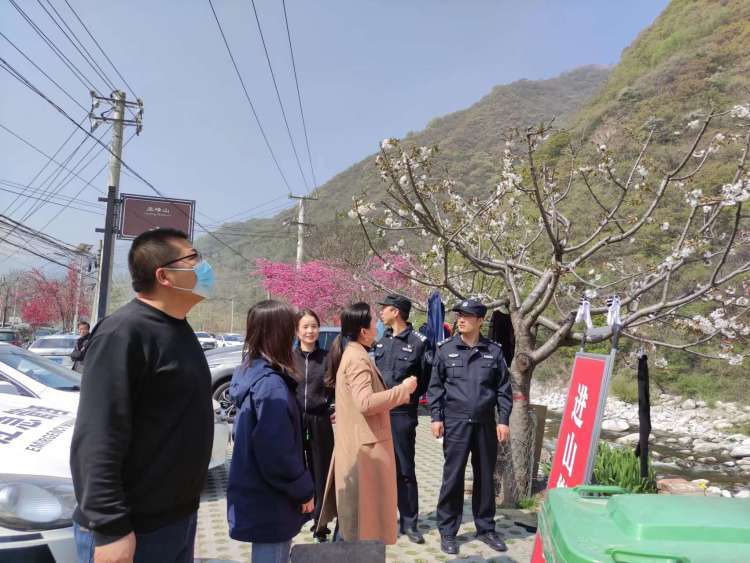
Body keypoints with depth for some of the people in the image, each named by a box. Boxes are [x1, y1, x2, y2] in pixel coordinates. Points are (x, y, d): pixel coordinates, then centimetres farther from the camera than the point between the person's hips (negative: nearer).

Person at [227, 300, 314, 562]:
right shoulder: (272, 385, -25)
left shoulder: (250, 372, 5)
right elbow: (277, 455, -27)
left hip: (258, 498, 9)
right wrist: (304, 490, -12)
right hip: (270, 504, -9)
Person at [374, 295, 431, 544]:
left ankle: (409, 522, 16)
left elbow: (426, 379, -3)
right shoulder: (382, 341, 12)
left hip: (402, 414, -5)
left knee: (405, 470, 4)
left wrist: (408, 395, -6)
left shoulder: (419, 342, -7)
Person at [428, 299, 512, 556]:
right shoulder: (445, 349, 0)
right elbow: (435, 386, 2)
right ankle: (447, 531, 16)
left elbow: (503, 389, 6)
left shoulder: (494, 351, 3)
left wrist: (503, 421, 0)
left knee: (485, 478, 12)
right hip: (455, 423, -2)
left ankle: (486, 528, 28)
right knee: (452, 478, 2)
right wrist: (436, 418, -4)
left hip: (485, 424, 2)